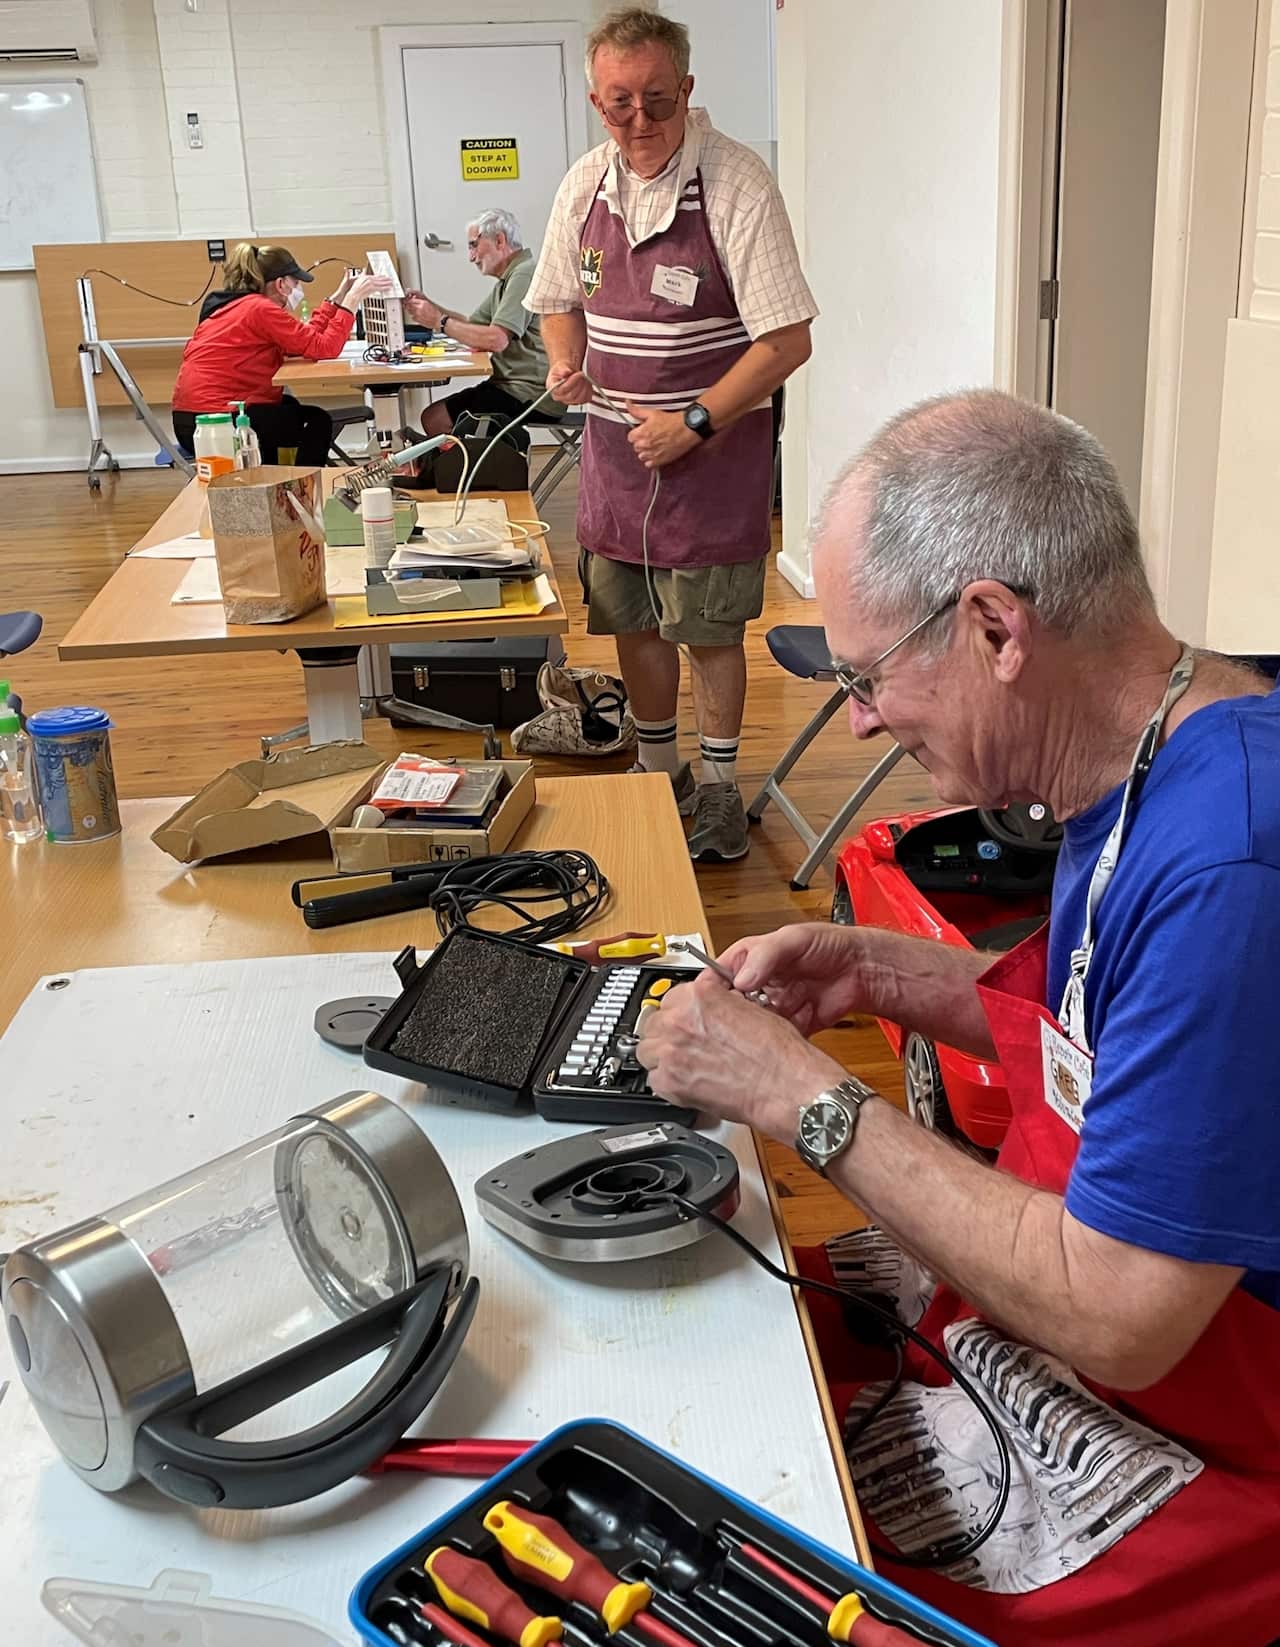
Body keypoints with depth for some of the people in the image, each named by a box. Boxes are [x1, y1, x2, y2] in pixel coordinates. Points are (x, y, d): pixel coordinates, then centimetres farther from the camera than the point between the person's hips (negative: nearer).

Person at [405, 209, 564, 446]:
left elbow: (497, 340, -23)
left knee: (441, 420, -14)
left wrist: (440, 322, -14)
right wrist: (430, 307, 5)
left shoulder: (525, 275, -13)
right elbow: (472, 324, 19)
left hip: (532, 392, -10)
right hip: (510, 384, 10)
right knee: (433, 416, 2)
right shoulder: (507, 279, 21)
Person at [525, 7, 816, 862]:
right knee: (633, 622, 13)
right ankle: (659, 771, 32)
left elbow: (787, 340, -18)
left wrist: (693, 423, -20)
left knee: (709, 630, 3)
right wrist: (566, 365, -3)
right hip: (615, 445, 6)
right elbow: (561, 300, 18)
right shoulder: (586, 185, 3)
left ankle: (719, 787, 20)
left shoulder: (735, 182, -15)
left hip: (709, 448, -5)